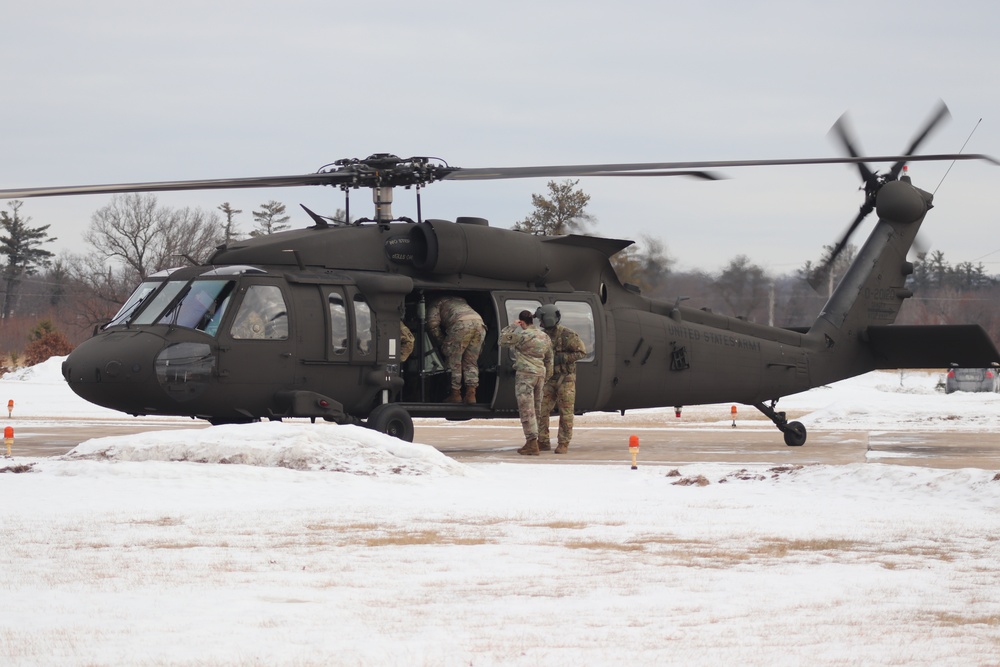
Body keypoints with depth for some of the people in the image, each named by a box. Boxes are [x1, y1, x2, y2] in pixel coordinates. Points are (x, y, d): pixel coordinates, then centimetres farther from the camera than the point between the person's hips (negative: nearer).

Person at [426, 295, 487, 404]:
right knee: (471, 362, 13)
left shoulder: (436, 303, 25)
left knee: (453, 362, 8)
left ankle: (456, 394, 9)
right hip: (479, 322, 6)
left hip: (461, 324, -6)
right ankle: (471, 394, 2)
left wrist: (443, 341, 20)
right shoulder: (460, 300, 42)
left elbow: (433, 324, 10)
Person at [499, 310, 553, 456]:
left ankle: (532, 443, -14)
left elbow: (503, 341, -2)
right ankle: (532, 442, 20)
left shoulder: (521, 335, -13)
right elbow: (549, 360, 19)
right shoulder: (544, 336, 12)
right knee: (536, 409, 14)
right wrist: (545, 378, 26)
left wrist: (512, 327, 6)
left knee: (526, 410, -7)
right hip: (540, 373, 8)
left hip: (525, 374, -8)